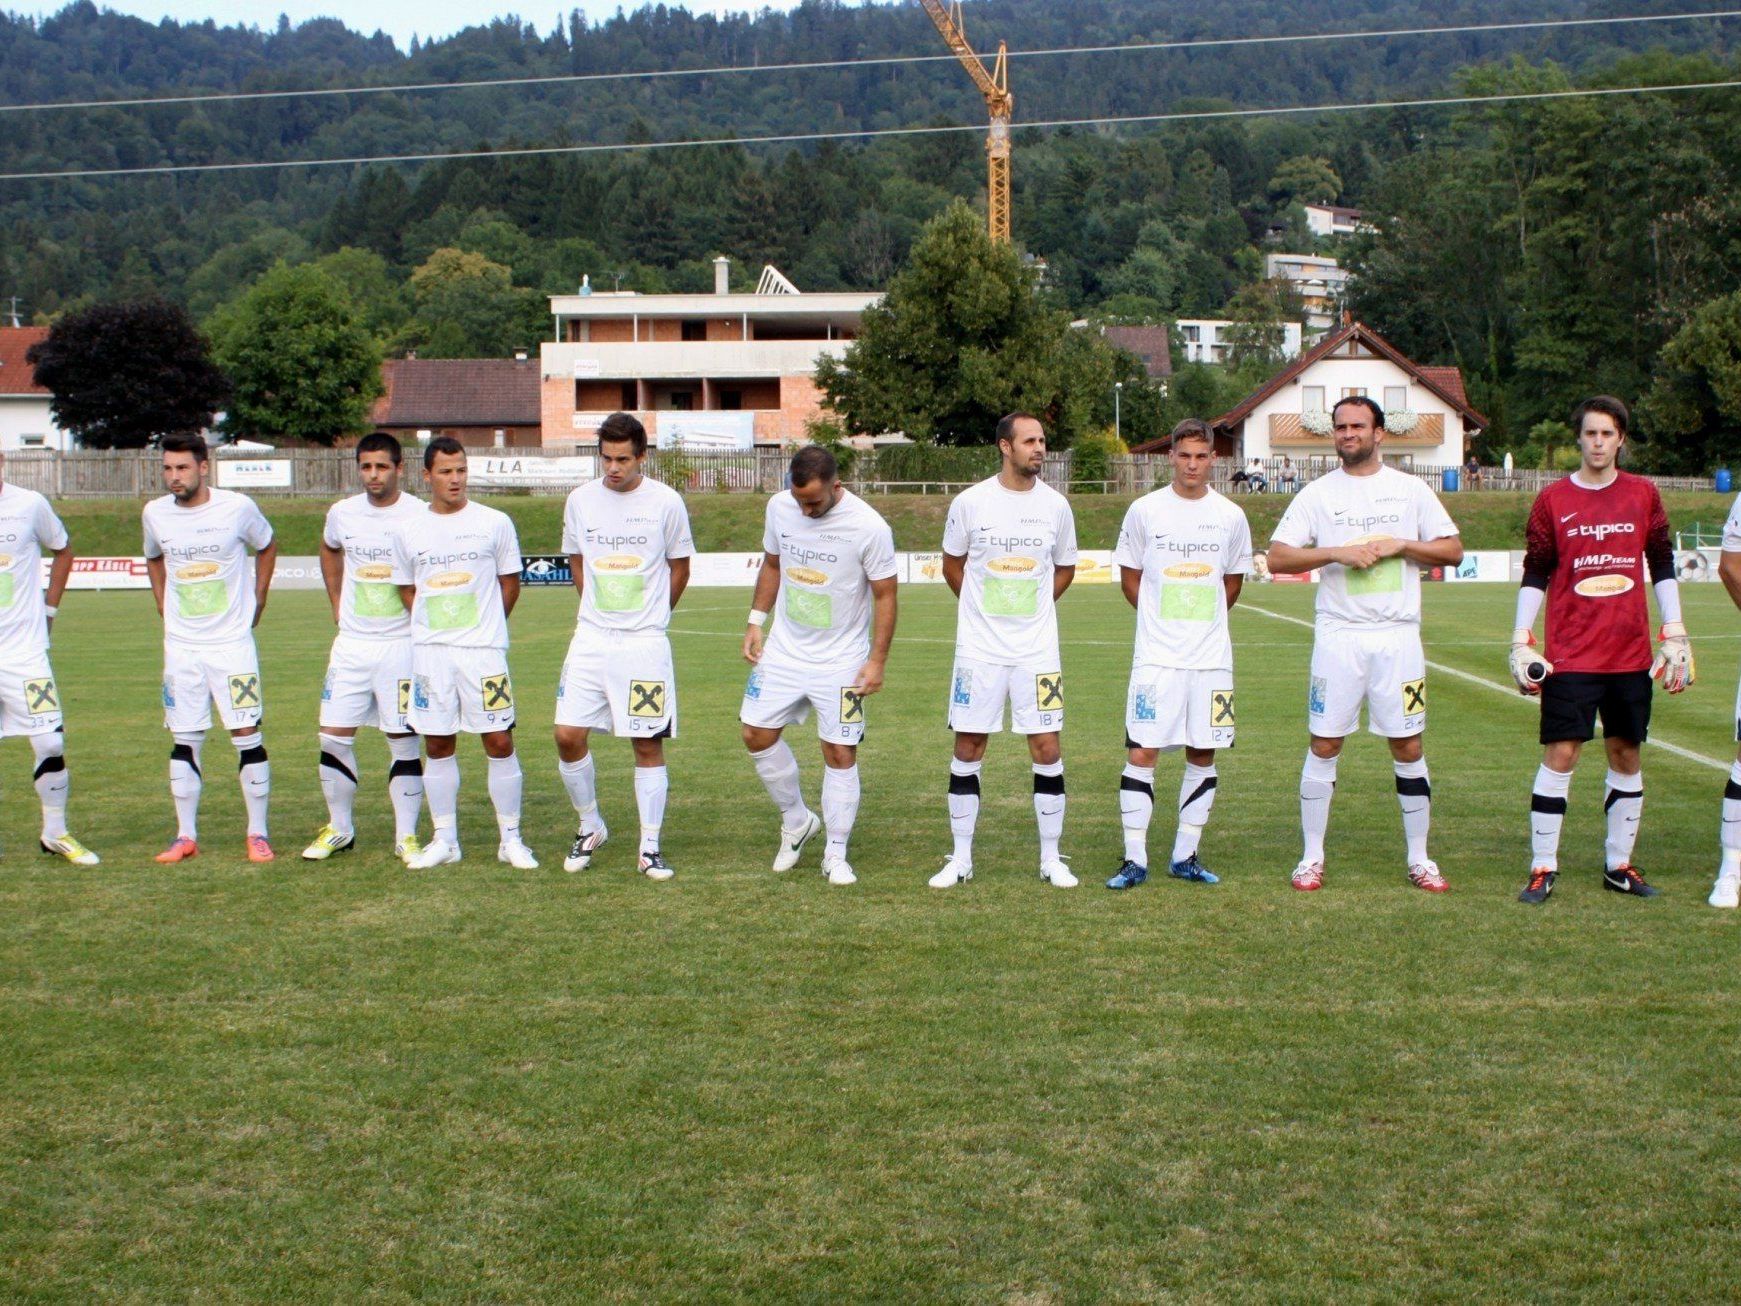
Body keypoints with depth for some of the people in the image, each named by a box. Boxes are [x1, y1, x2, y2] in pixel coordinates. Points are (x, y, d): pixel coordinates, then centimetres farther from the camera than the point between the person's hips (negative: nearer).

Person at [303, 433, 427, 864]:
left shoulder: (421, 516, -8)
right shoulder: (342, 513, 5)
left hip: (402, 645, -4)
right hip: (351, 645, 4)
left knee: (403, 740, 0)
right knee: (334, 736, 3)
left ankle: (406, 835, 8)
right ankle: (339, 828, 19)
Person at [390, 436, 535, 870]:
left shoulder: (494, 523, 1)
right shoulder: (408, 532, 6)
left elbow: (510, 582, 9)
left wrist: (484, 626, 10)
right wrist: (434, 625, 10)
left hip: (483, 650, -2)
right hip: (430, 651, 2)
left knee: (499, 742, -3)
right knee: (438, 746, 6)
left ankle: (511, 839, 7)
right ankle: (444, 840, 16)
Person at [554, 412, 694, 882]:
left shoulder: (666, 502, -4)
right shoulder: (581, 500, 4)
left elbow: (679, 568, 8)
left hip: (645, 643, -3)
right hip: (591, 639, 3)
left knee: (648, 745, 0)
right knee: (568, 735, -3)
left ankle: (650, 847, 9)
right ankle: (590, 828, 18)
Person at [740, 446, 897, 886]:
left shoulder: (869, 527, -19)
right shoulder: (780, 507, -4)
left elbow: (885, 594, -11)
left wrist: (877, 660, -13)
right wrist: (756, 622, 7)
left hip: (841, 661, -4)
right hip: (784, 650, 5)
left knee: (840, 752, -2)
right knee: (757, 734, 3)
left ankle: (836, 854, 12)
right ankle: (797, 821, 25)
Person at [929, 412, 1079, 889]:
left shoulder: (1056, 505, 1)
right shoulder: (970, 502, -3)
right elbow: (952, 565, 11)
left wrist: (1032, 607, 9)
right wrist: (986, 605, 8)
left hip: (1037, 649, 1)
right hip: (979, 648, -1)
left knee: (1047, 748, 0)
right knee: (968, 747, 3)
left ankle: (1051, 858, 12)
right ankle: (961, 858, 14)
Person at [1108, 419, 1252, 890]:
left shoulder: (1230, 516, 5)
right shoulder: (1145, 510, 0)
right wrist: (1161, 620, 9)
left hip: (1212, 658, 2)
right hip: (1156, 656, -2)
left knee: (1203, 755, 6)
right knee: (1141, 754, -6)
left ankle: (1186, 856, 17)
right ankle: (1135, 860, 1)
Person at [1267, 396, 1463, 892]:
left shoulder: (1410, 489, 7)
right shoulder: (1317, 493, 5)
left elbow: (1453, 550, 7)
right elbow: (1277, 557, -2)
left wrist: (1401, 545, -8)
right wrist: (1338, 553, -13)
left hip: (1397, 636, 1)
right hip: (1338, 636, 0)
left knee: (1408, 746, 4)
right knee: (1324, 745, 1)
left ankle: (1419, 859, 14)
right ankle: (1312, 857, 11)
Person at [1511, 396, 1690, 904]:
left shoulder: (1643, 495, 7)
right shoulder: (1553, 500, 1)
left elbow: (1663, 568, 11)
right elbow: (1534, 575, 3)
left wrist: (1674, 637, 6)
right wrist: (1522, 642, -4)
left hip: (1631, 653, 3)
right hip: (1570, 654, -2)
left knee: (1625, 755, 8)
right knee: (1560, 754, -7)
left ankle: (1620, 866, 18)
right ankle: (1543, 868, 0)